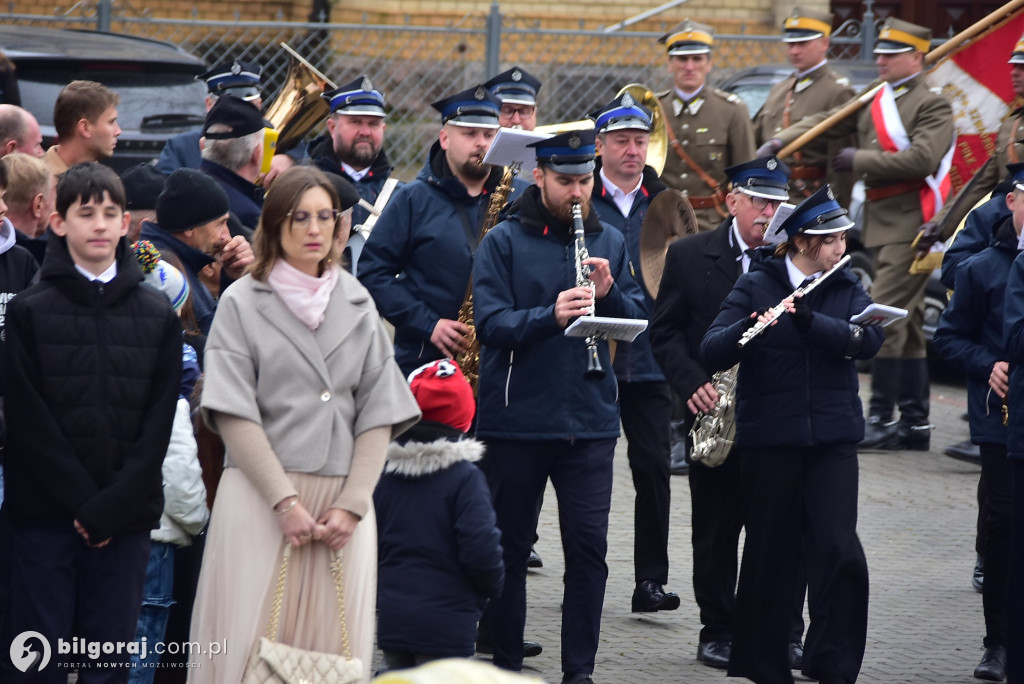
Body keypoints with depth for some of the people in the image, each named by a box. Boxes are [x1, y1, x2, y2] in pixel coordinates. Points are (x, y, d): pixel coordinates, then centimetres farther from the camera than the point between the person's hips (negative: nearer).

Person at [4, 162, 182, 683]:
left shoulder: (158, 316, 9)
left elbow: (158, 425, 3)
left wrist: (113, 507, -8)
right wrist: (83, 503, -11)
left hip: (126, 517, 2)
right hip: (46, 515, -2)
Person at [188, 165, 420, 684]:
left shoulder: (357, 305, 14)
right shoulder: (242, 303, 4)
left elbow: (379, 414, 8)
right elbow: (234, 414, -4)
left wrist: (351, 506, -5)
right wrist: (286, 501, -13)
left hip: (344, 502, 3)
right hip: (261, 497, -3)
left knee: (332, 642, -1)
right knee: (254, 641, -6)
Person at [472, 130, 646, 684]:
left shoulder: (608, 242, 10)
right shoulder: (504, 241, -2)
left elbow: (639, 318, 5)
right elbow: (490, 322, -13)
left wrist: (609, 294, -14)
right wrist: (550, 315, -28)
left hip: (588, 419, 2)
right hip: (517, 419, -2)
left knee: (588, 545, -3)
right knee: (510, 544, 7)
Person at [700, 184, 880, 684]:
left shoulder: (847, 288, 8)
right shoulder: (756, 285, 0)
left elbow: (870, 339, -10)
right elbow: (712, 352, -9)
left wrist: (809, 320, -23)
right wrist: (749, 327, -29)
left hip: (832, 436, 2)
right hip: (770, 438, -1)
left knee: (839, 551, -10)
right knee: (771, 553, 6)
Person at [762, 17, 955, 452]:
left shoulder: (932, 106, -6)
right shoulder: (874, 102, 17)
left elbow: (921, 158, -20)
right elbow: (826, 123, 11)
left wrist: (858, 161, -15)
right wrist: (779, 142, -5)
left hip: (910, 227, -8)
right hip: (882, 225, 8)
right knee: (906, 325, 11)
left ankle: (881, 419, -12)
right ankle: (915, 423, 15)